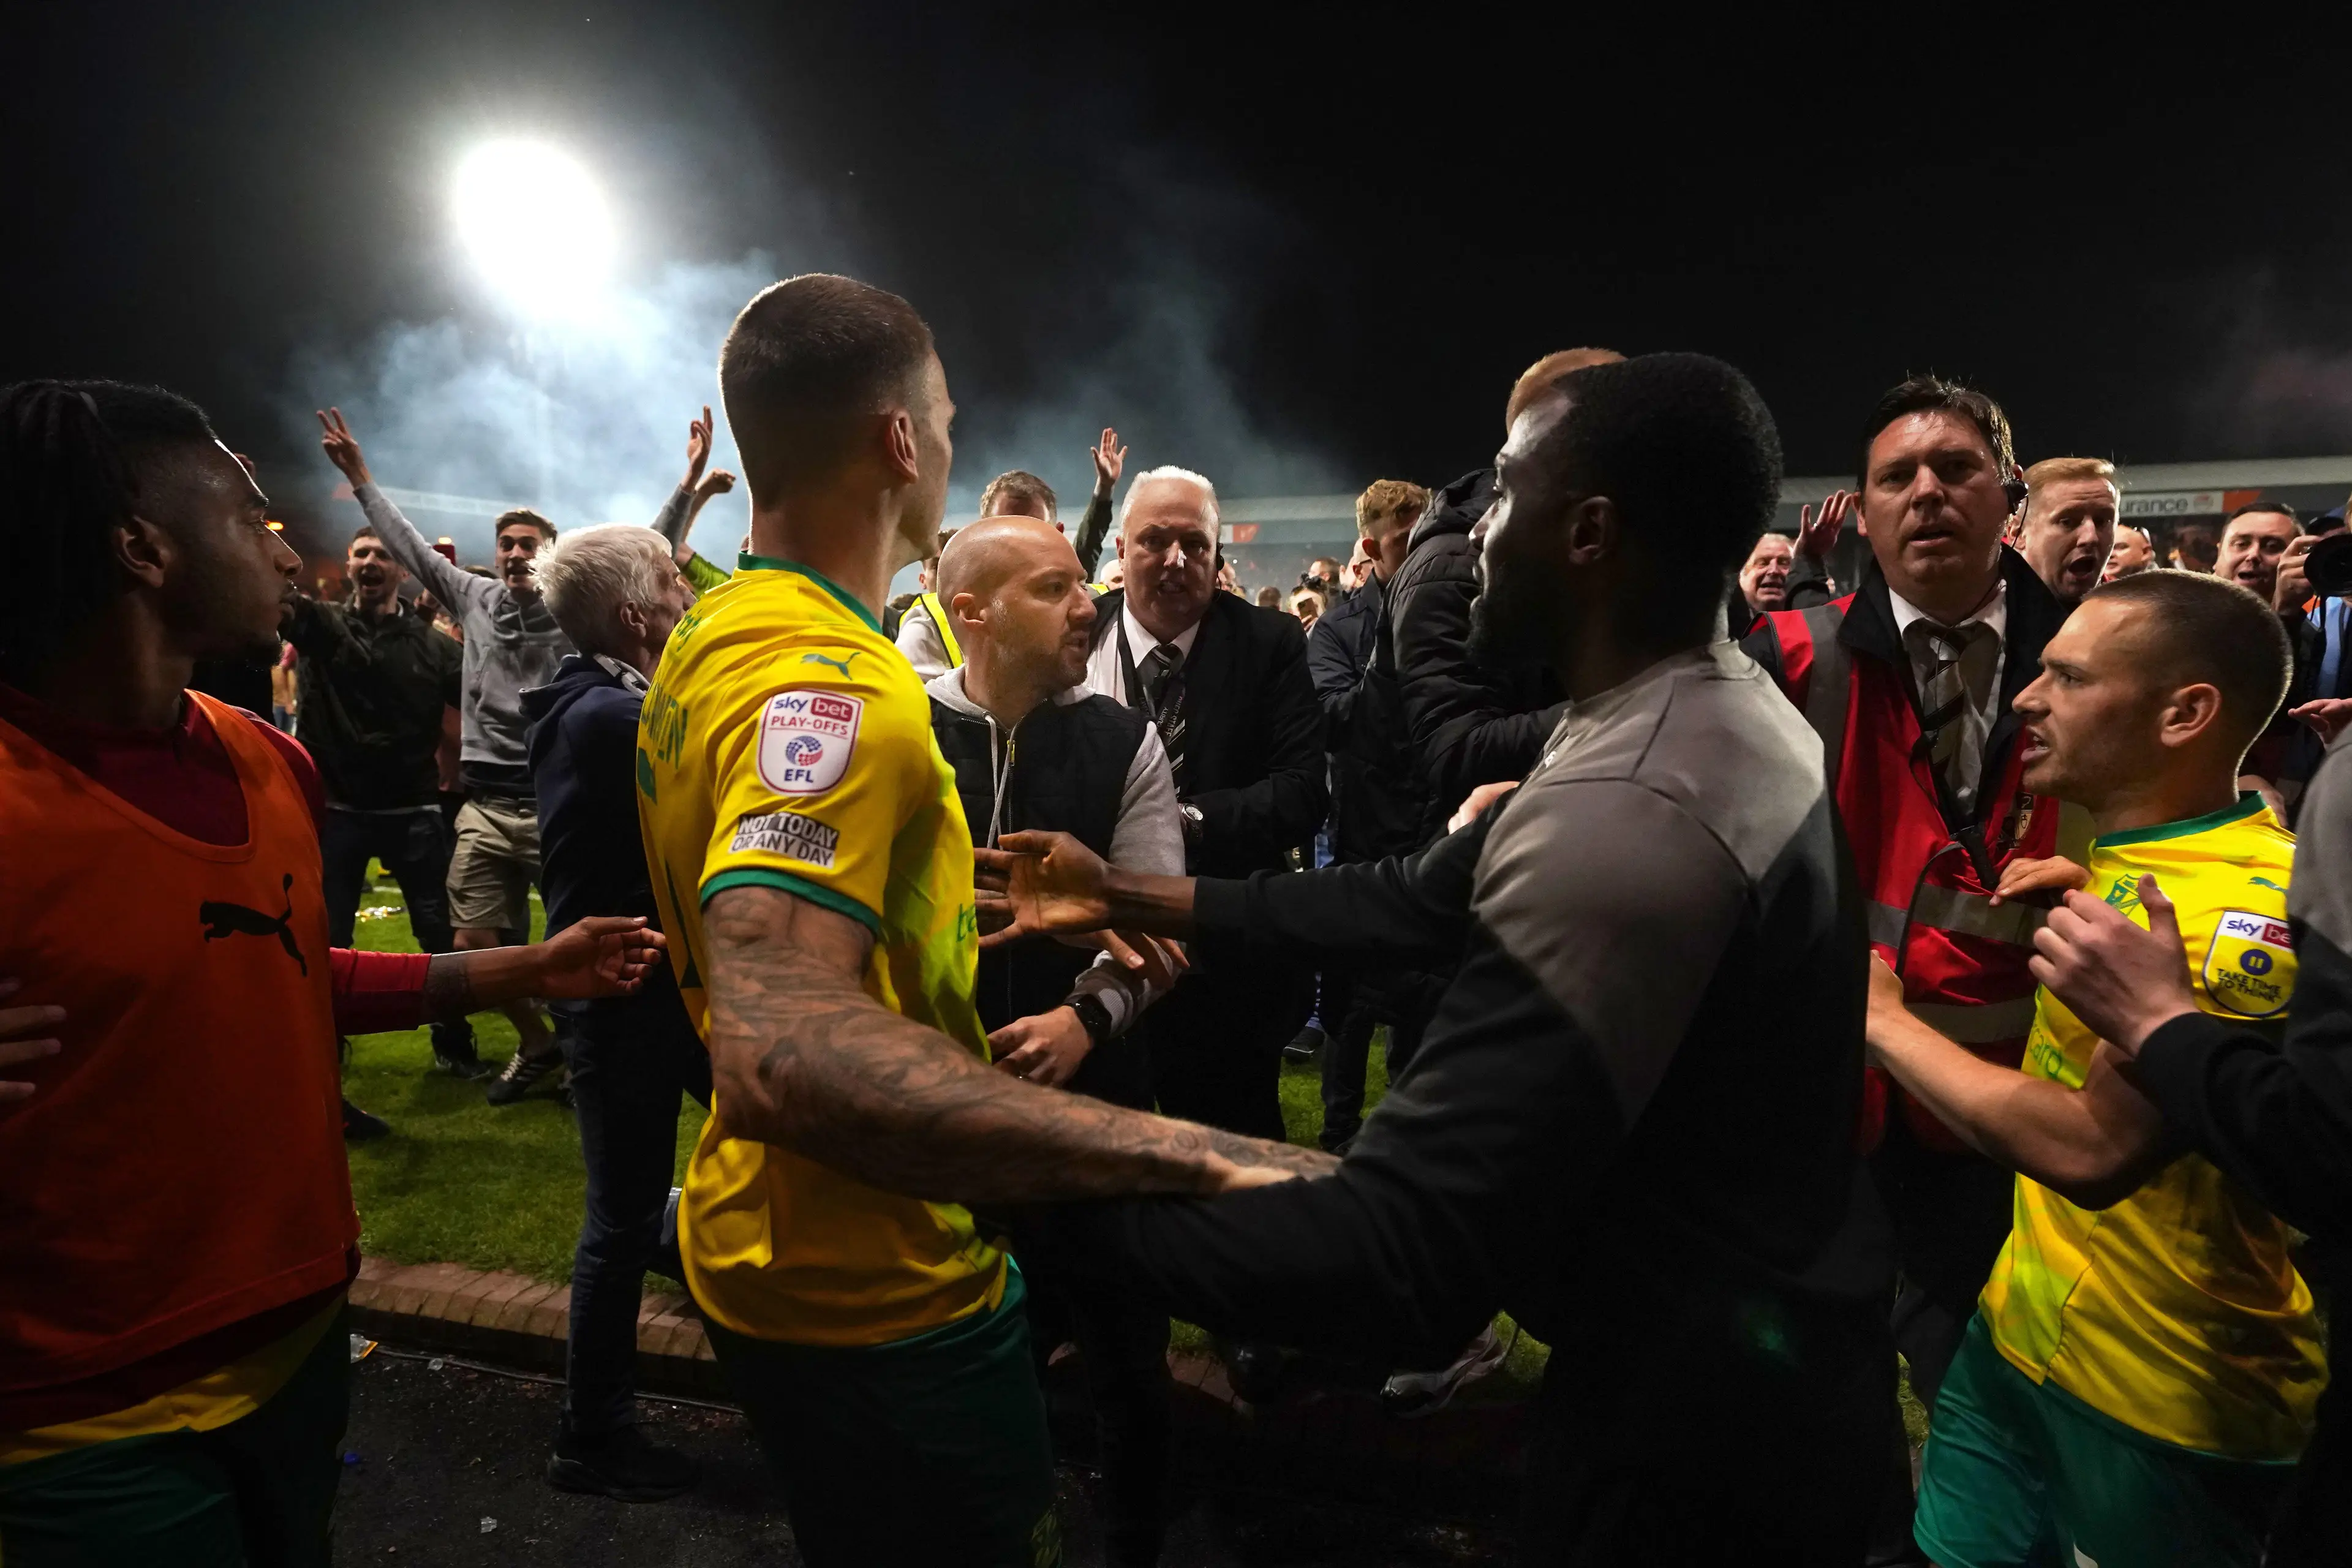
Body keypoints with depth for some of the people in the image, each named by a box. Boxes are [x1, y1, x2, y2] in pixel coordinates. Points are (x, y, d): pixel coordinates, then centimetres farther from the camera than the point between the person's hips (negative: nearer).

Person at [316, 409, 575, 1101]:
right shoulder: (476, 598, 10)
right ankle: (537, 1044, 27)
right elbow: (410, 544, 20)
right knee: (473, 942, 7)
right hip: (485, 806, 5)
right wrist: (360, 477, 24)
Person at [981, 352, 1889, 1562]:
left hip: (1694, 1422, -8)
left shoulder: (1627, 814, -34)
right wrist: (1132, 898, 1)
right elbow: (1417, 897, 2)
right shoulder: (1722, 708, 1)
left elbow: (1397, 1260, -36)